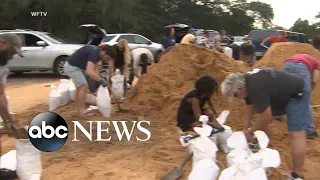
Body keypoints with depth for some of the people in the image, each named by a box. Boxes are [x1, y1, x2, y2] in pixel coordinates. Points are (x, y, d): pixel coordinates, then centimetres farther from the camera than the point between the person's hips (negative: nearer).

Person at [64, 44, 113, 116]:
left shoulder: (97, 52, 4)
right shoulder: (94, 53, -26)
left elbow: (93, 69, 12)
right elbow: (89, 72, -36)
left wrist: (99, 79, 1)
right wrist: (101, 80, -29)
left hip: (75, 66, 11)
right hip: (72, 67, -11)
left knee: (80, 87, 16)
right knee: (83, 86, -11)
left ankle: (78, 109, 24)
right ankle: (82, 110, -4)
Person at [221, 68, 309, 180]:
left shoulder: (256, 88, -35)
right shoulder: (246, 82, -6)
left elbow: (267, 117, -27)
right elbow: (249, 106, 7)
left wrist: (250, 131, -12)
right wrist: (246, 129, 6)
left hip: (297, 94, -10)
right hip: (280, 95, 10)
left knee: (295, 134, -15)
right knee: (261, 124, 14)